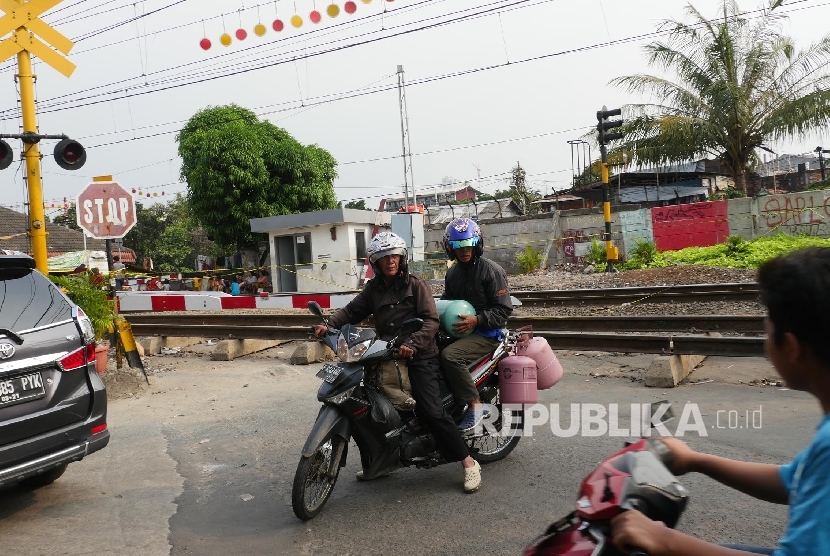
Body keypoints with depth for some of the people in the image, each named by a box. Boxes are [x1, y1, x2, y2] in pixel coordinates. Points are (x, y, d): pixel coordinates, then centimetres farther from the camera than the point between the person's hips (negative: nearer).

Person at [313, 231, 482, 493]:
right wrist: (329, 325, -14)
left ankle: (469, 463, -2)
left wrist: (412, 344, -27)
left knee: (432, 412, -15)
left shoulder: (416, 284, -4)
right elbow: (352, 311, 4)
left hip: (419, 357, -6)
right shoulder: (373, 288, 11)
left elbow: (431, 320, -12)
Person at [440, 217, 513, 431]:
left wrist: (476, 320, -25)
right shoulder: (453, 273, 13)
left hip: (487, 333, -8)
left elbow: (504, 309, -12)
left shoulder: (492, 271, -9)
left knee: (450, 355, -31)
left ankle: (475, 405, -20)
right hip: (459, 330, 8)